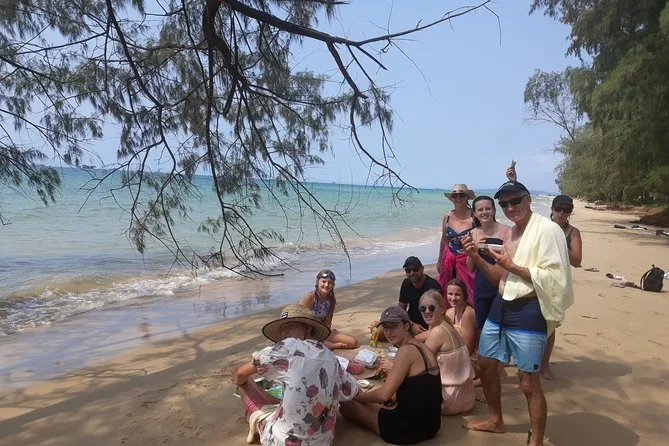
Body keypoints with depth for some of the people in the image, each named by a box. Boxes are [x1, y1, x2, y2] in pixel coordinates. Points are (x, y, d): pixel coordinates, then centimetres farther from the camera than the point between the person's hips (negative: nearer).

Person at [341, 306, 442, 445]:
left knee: (347, 405, 4)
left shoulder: (407, 350, -19)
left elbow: (384, 394, -20)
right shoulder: (422, 347, 8)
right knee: (366, 404, 25)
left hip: (409, 428, -9)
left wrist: (356, 396, -3)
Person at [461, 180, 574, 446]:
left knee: (528, 383, -1)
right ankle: (495, 420, 39)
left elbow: (553, 278, -19)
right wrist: (477, 258, 1)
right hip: (500, 307, 8)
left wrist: (512, 266, -17)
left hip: (528, 313, -8)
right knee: (485, 364, 18)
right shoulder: (511, 233, 12)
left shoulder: (547, 230, -12)